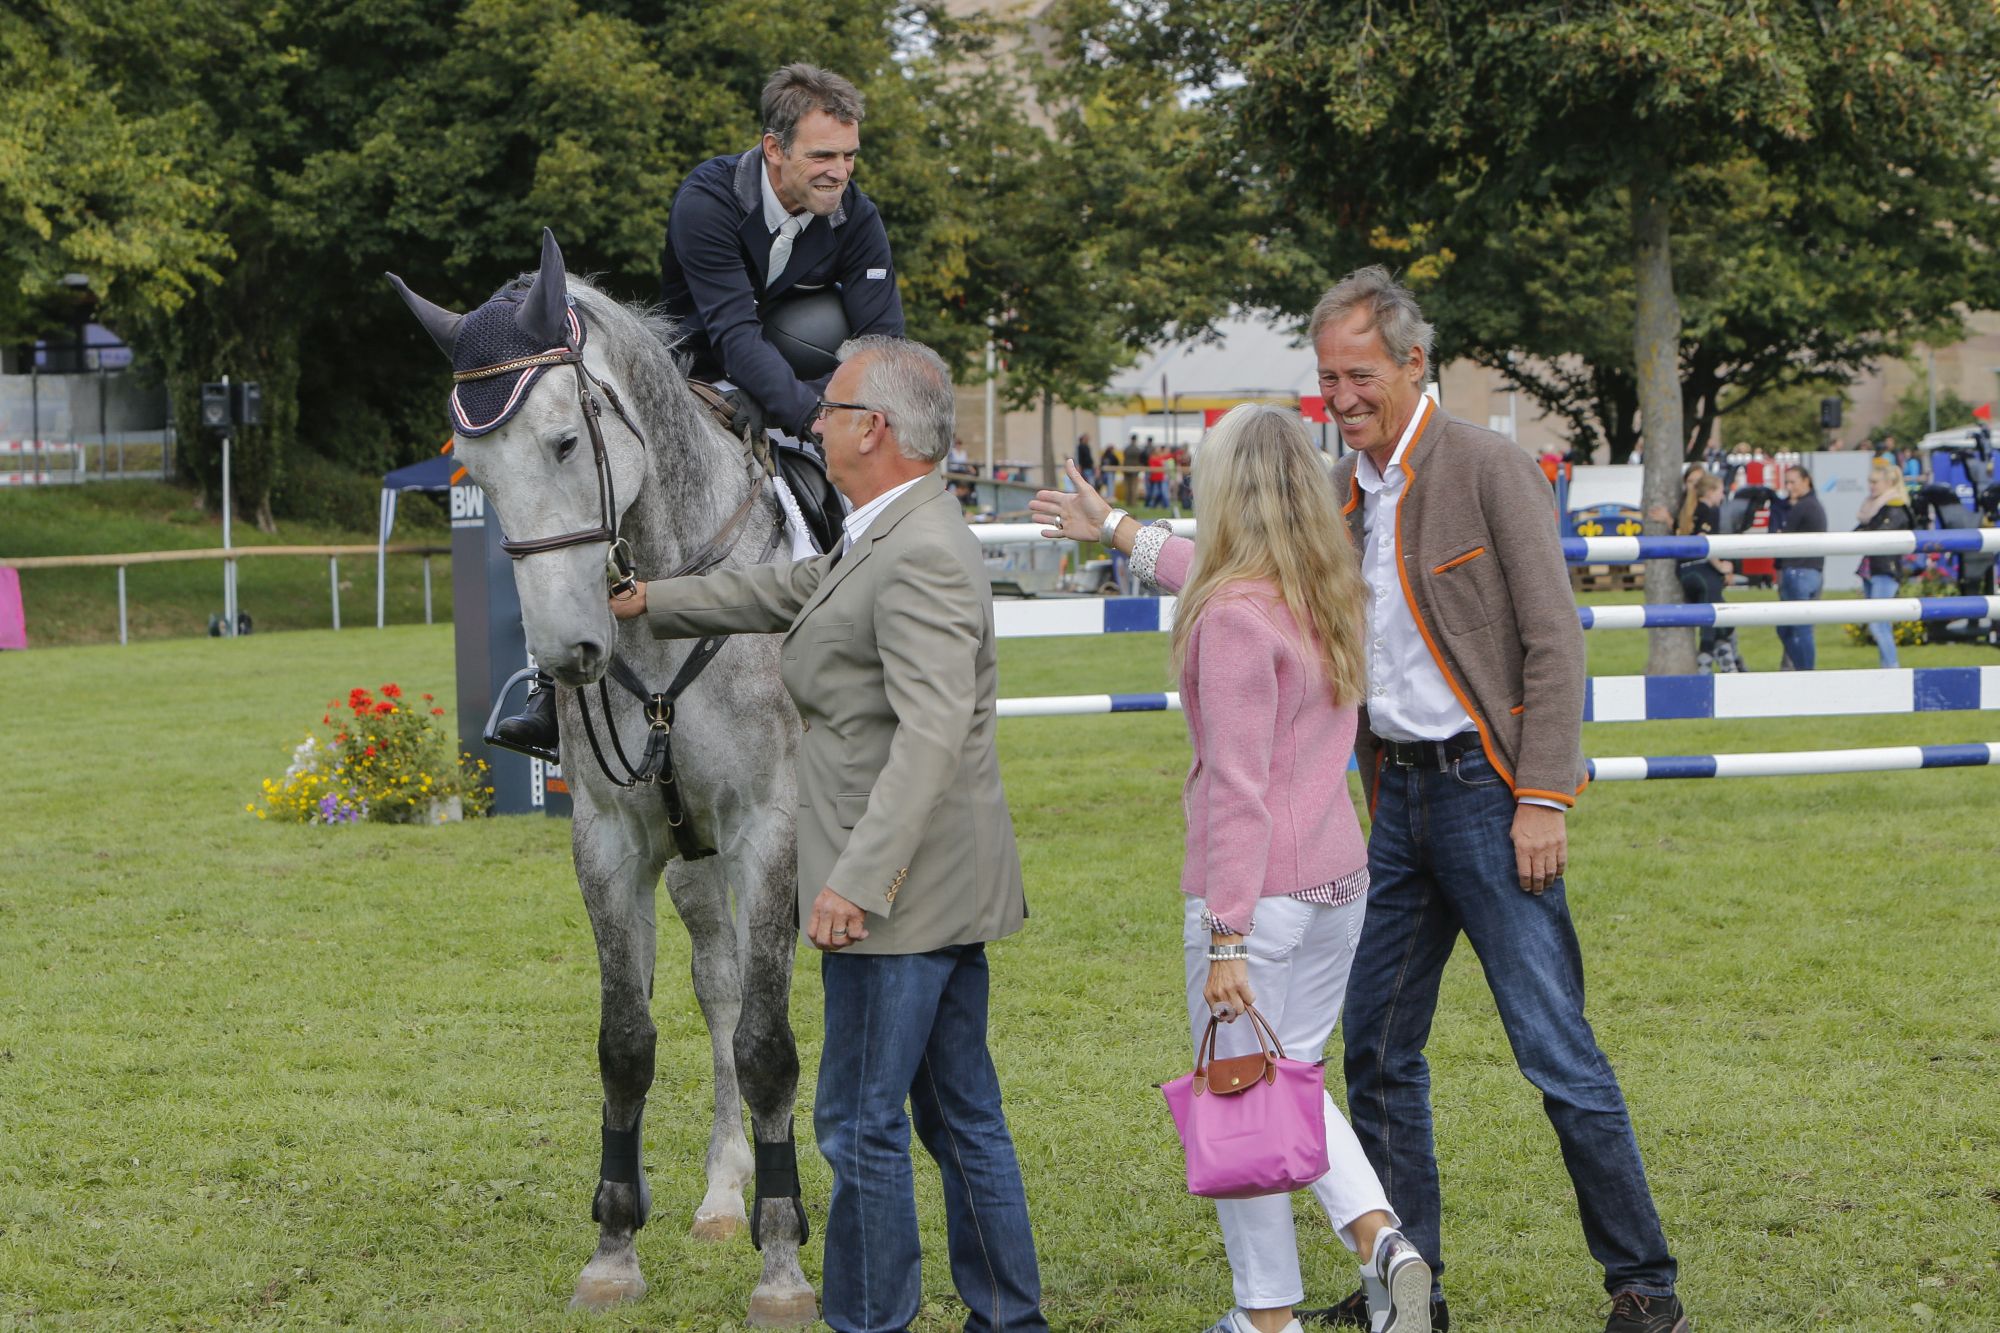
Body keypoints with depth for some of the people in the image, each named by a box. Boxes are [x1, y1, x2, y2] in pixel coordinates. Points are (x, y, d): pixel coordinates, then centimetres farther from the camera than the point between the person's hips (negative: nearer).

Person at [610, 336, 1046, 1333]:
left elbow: (932, 734, -29)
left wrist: (859, 879, -32)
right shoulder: (881, 541, 13)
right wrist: (654, 602, 37)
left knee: (861, 1122, -3)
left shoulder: (920, 557, -20)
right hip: (942, 884, 10)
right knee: (961, 1113, 15)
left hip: (902, 893, -10)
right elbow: (792, 592, 30)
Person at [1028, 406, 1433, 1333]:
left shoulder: (1235, 620, -17)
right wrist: (1113, 530, 45)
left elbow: (1238, 791, -20)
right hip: (1340, 878, 8)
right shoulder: (1328, 595, 8)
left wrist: (1227, 938, -20)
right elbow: (1207, 577, 31)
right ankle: (1378, 1238, 0)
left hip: (1257, 885, -8)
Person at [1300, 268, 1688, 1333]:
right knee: (1376, 1047, 8)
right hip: (1399, 793, 7)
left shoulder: (1488, 468, -9)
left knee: (1556, 1051, -9)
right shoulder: (1340, 492, 11)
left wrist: (1543, 800, -17)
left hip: (1486, 786, -7)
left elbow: (1553, 639, -12)